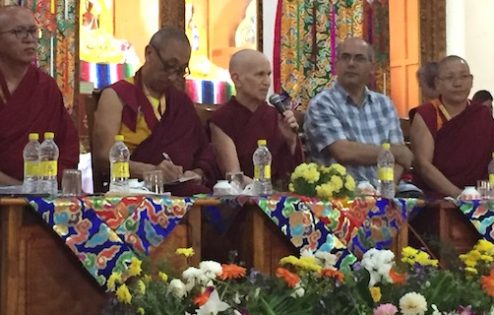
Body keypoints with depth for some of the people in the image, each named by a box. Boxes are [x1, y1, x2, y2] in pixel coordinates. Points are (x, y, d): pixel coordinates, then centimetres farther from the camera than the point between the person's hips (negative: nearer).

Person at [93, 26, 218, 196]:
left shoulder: (182, 101, 22)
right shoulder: (116, 96, 5)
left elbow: (205, 152, 25)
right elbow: (104, 157, -7)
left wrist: (198, 174, 1)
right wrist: (152, 171, -22)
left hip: (184, 193, 6)